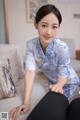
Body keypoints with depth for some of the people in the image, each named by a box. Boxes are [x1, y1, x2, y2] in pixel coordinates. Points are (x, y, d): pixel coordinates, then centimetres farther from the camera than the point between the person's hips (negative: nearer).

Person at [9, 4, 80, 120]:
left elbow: (63, 77, -27)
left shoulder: (62, 48, -33)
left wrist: (58, 86, -51)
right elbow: (30, 71, -31)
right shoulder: (31, 44, -24)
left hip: (68, 83, -4)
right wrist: (26, 102, -40)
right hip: (52, 81, 4)